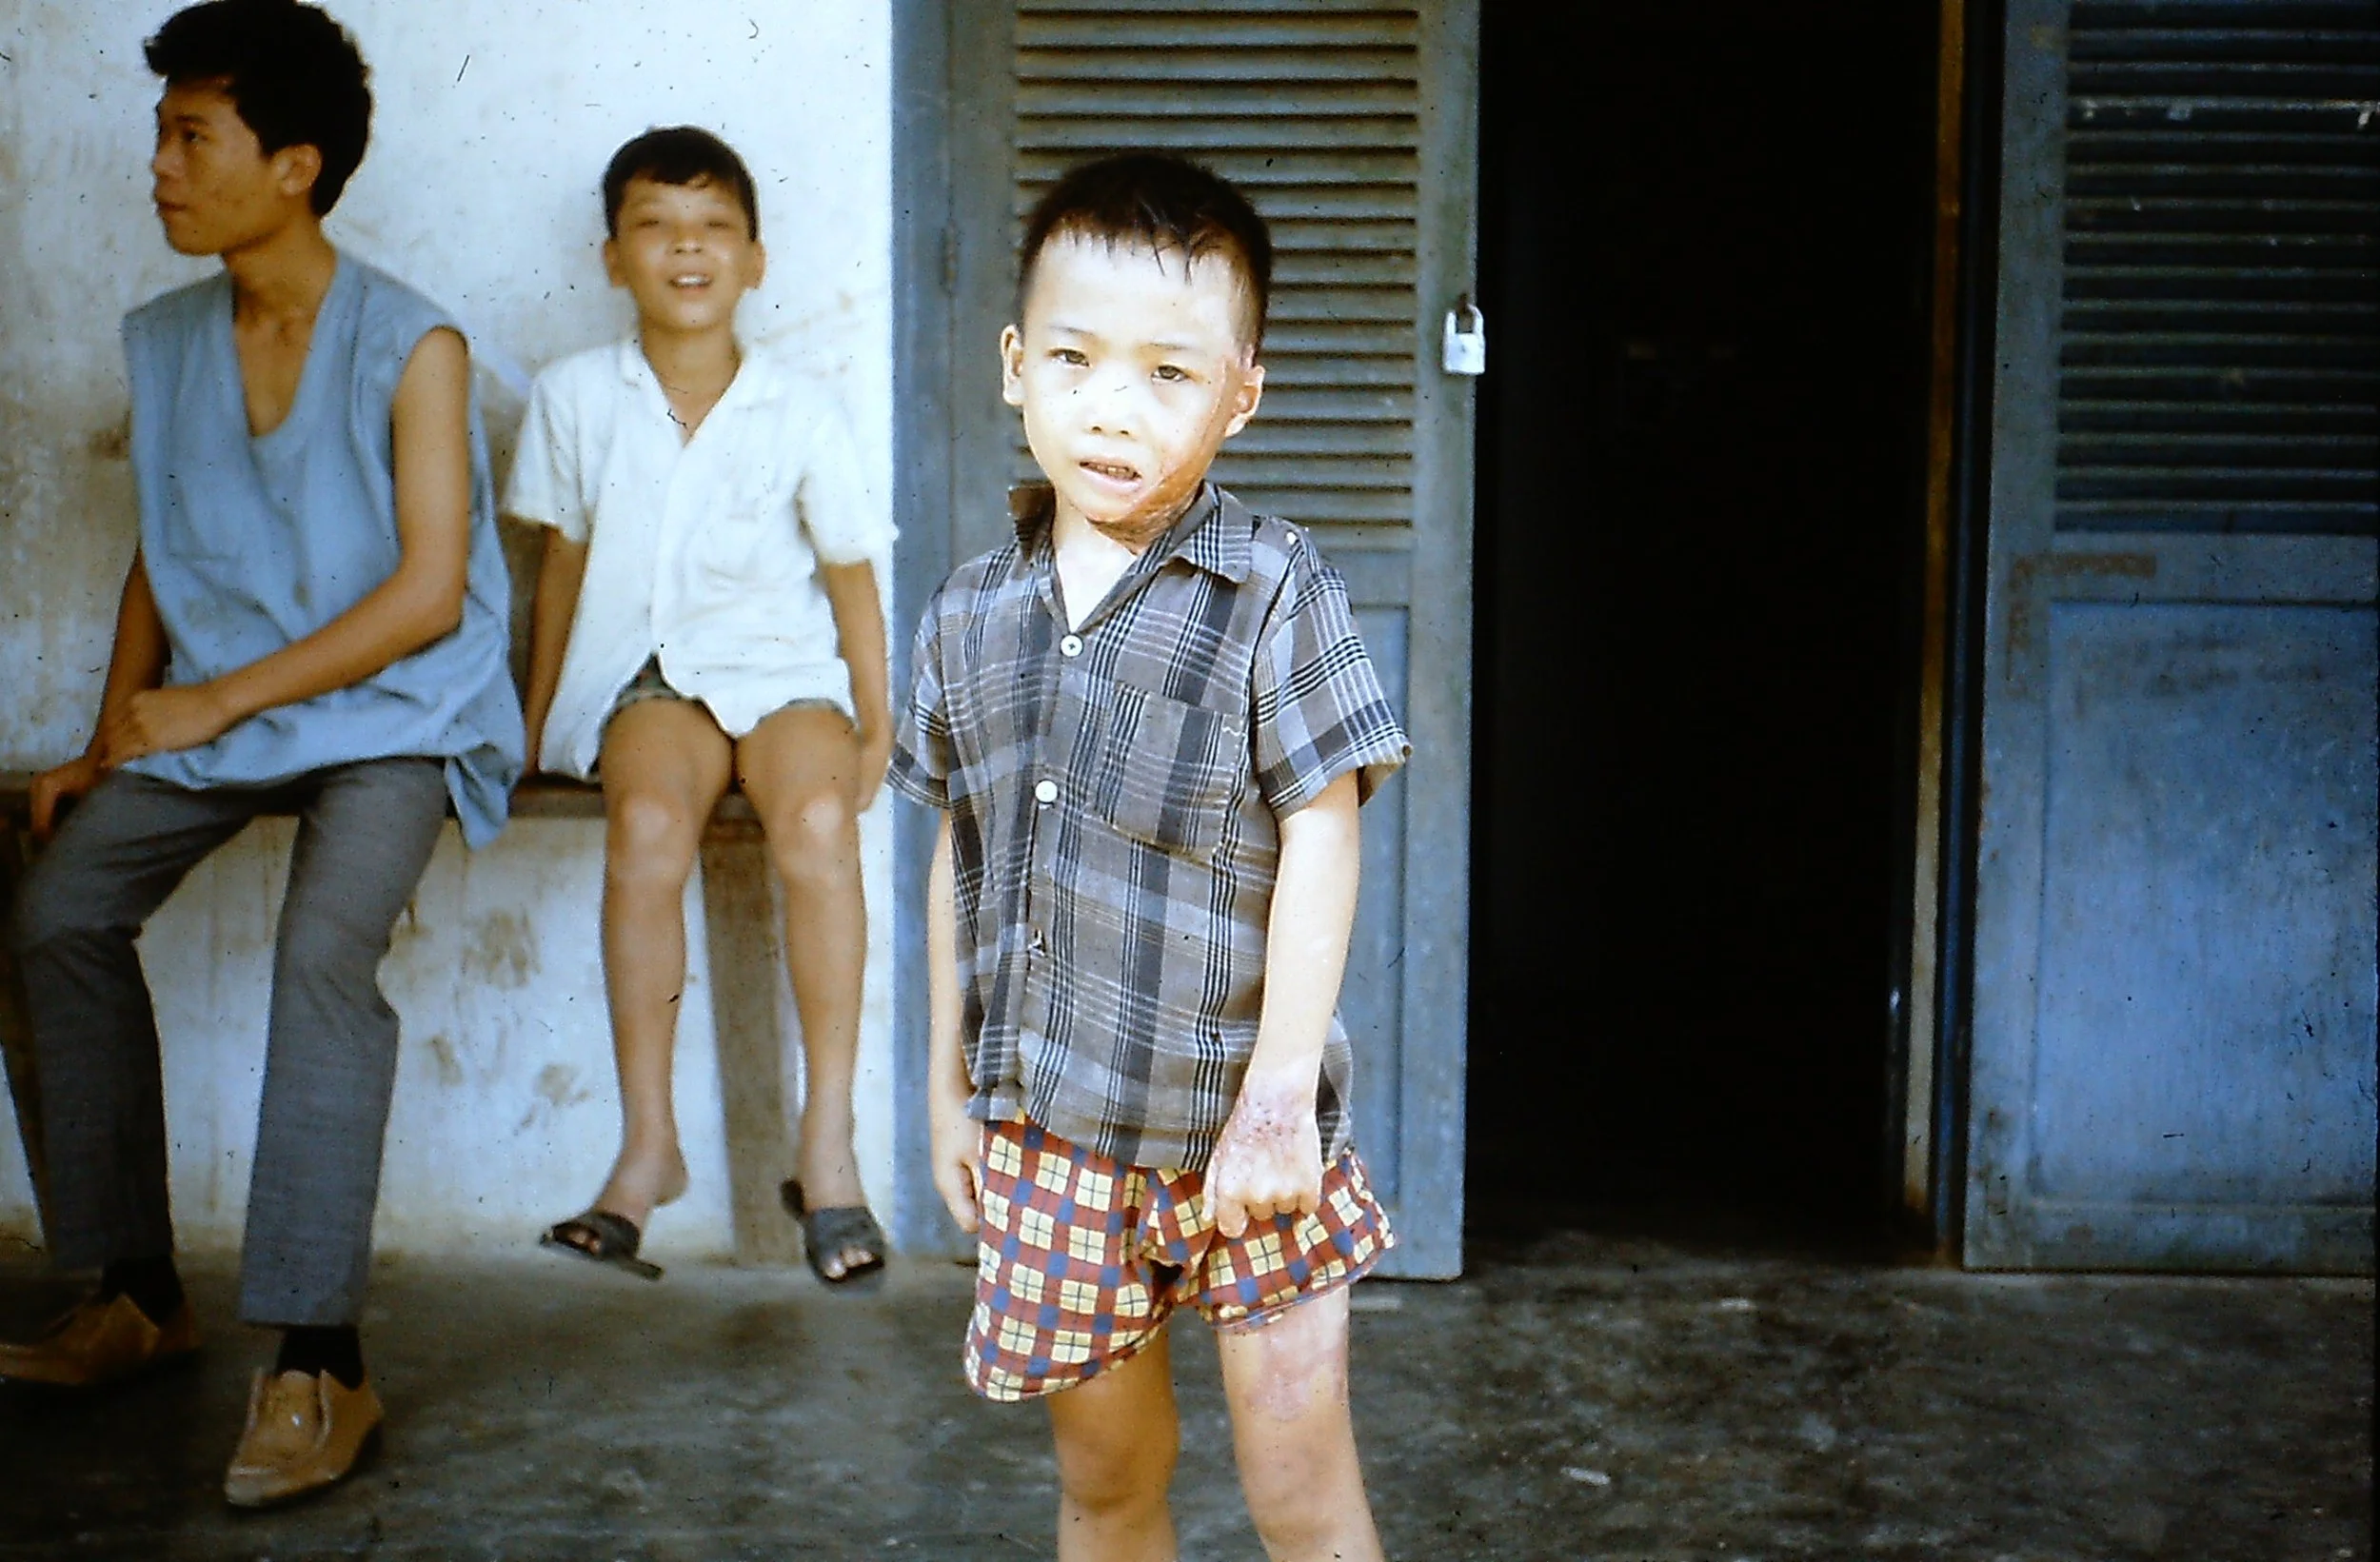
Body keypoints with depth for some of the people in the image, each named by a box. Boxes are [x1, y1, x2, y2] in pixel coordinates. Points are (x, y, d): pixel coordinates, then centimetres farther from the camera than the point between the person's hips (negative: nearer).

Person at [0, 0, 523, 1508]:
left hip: (395, 711, -6)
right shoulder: (167, 342, 8)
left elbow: (429, 592, -15)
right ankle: (138, 1292, -1)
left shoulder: (412, 347, -11)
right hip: (216, 710, 6)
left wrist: (217, 704, -17)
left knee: (325, 947, -30)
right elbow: (163, 558, 15)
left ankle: (319, 1361, -28)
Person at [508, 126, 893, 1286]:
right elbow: (564, 562, 12)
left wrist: (876, 731, 2)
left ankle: (828, 1144, -25)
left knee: (817, 820, -33)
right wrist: (533, 723, 13)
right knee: (648, 820, -34)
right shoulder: (575, 396, 4)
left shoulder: (797, 415, 1)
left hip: (783, 668, 0)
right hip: (645, 675, 0)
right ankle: (647, 1141, -26)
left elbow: (850, 574, 7)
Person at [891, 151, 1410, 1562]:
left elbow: (1321, 845, -12)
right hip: (1052, 1133, 4)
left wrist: (1279, 1095, -15)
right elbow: (961, 859, 11)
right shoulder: (972, 615, 3)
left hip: (1234, 1120, -3)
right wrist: (952, 1086, 14)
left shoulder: (1274, 594, -10)